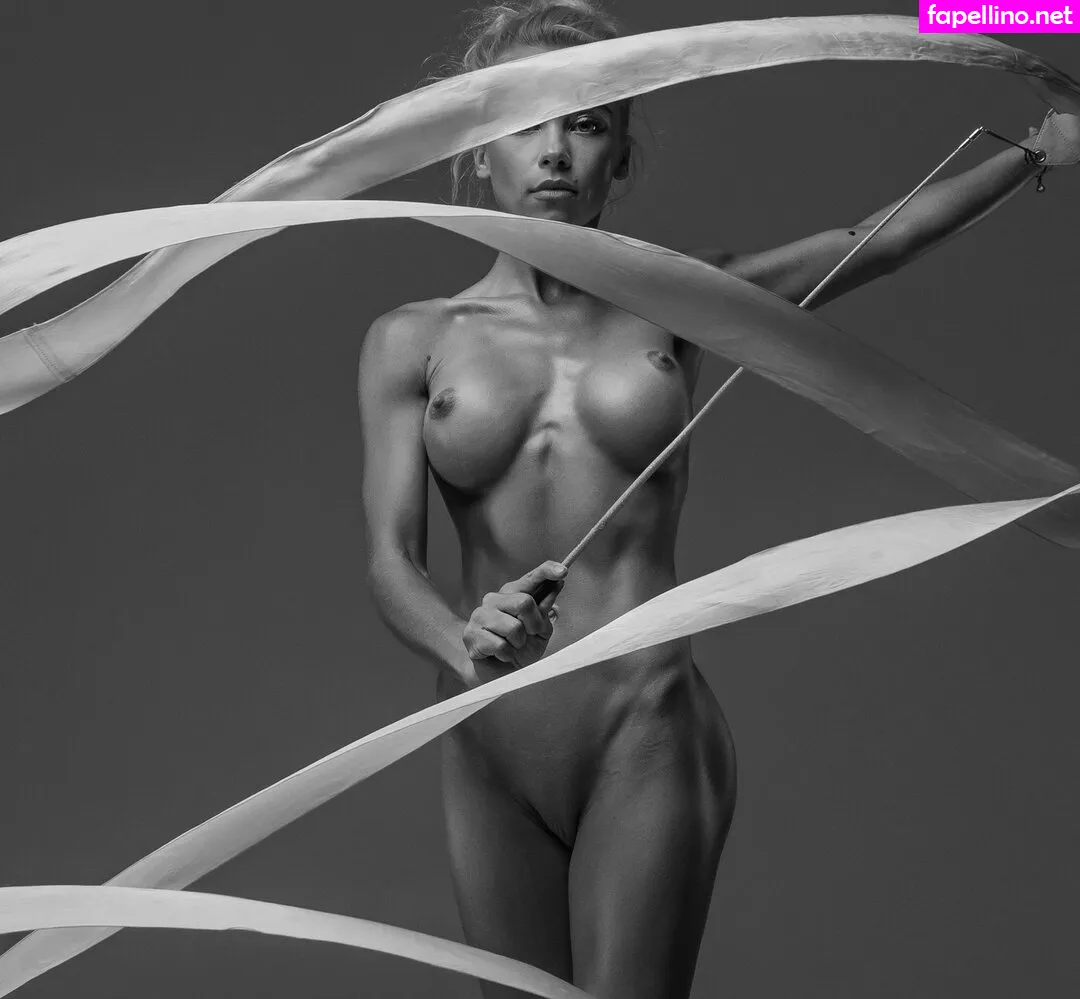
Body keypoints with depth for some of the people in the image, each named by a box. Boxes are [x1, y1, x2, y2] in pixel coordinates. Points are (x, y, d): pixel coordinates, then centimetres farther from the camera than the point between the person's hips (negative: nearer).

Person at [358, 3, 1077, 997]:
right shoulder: (413, 342, 4)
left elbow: (884, 238, 8)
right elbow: (391, 559, -4)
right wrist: (465, 646, -24)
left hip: (648, 739, -2)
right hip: (487, 754, 2)